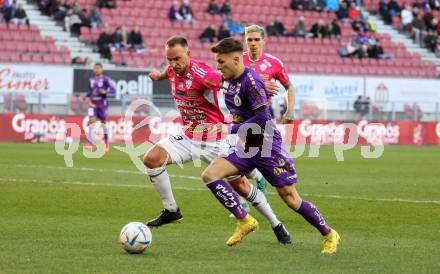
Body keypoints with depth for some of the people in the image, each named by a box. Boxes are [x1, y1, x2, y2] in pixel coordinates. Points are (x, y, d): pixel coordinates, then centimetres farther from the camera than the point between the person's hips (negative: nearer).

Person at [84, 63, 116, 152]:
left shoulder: (105, 79, -7)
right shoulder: (92, 80, 9)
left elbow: (113, 90, -10)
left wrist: (105, 92, -26)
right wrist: (85, 96, 7)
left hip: (102, 104, -3)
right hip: (93, 104, 3)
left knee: (103, 123, 8)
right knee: (91, 121, -14)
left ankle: (106, 144, 25)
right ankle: (90, 142, -19)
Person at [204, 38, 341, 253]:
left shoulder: (251, 81, -21)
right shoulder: (226, 80, 3)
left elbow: (262, 119, -26)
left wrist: (231, 129, -23)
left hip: (267, 146, -8)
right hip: (246, 147, 8)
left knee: (290, 199, -3)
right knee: (209, 175, -11)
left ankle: (329, 235, 16)